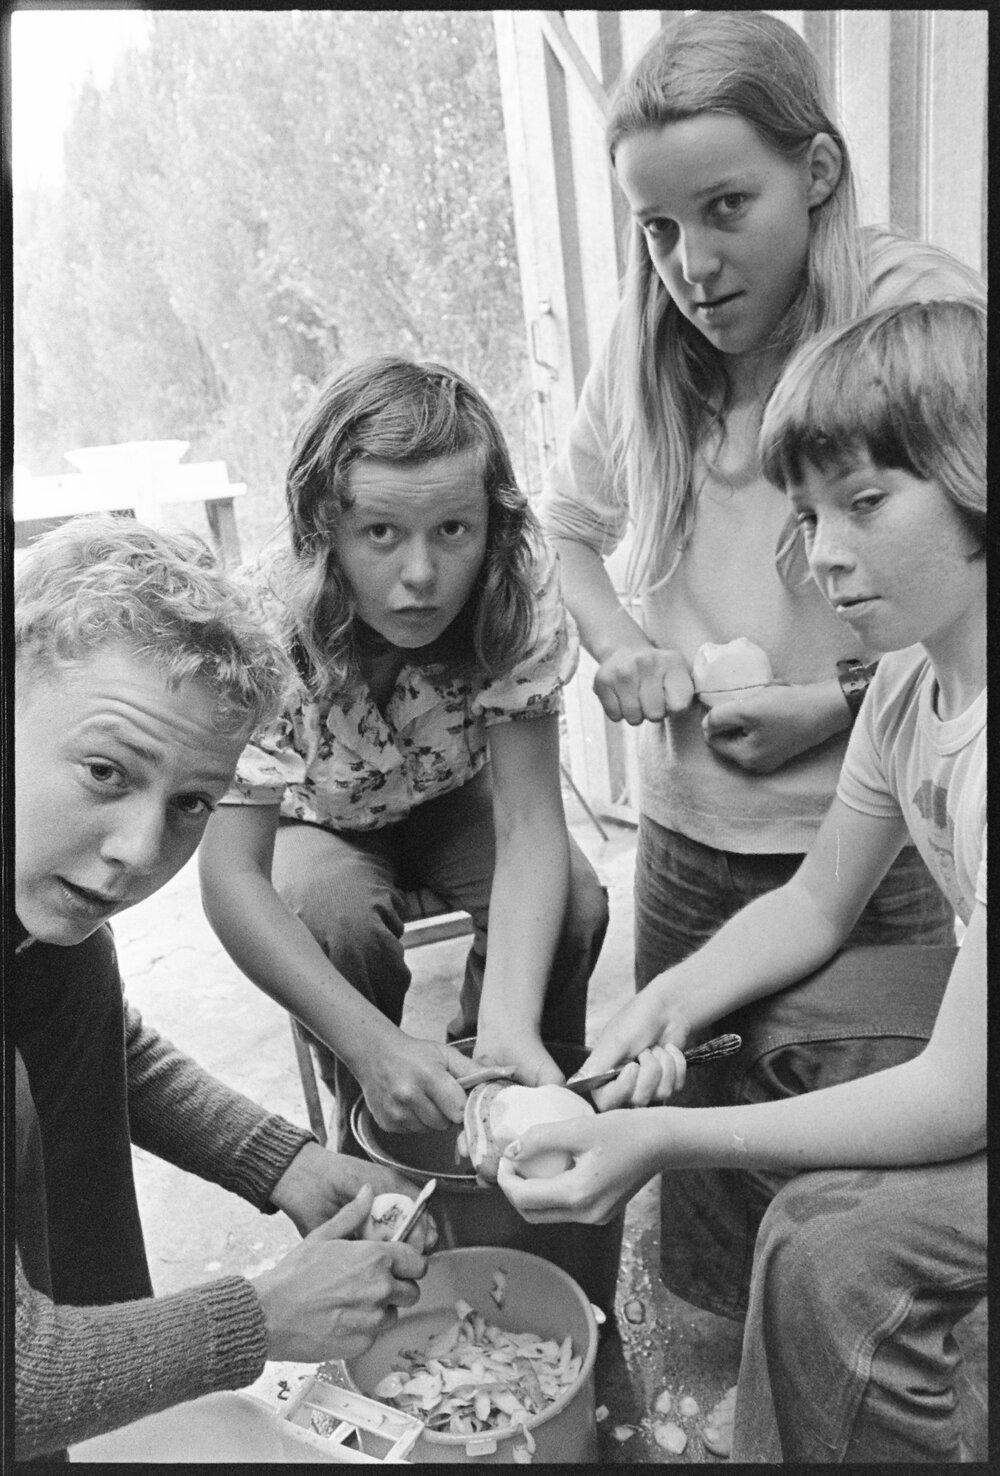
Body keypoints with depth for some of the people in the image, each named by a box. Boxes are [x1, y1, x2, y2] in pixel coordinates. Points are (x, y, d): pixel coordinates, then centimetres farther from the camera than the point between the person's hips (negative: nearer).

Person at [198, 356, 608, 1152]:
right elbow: (230, 875, -38)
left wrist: (509, 1029, -48)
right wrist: (374, 1046, -51)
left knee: (574, 903, -24)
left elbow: (528, 819, -33)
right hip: (321, 819, -1)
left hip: (454, 799, 2)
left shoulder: (521, 592, -30)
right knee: (341, 922, -33)